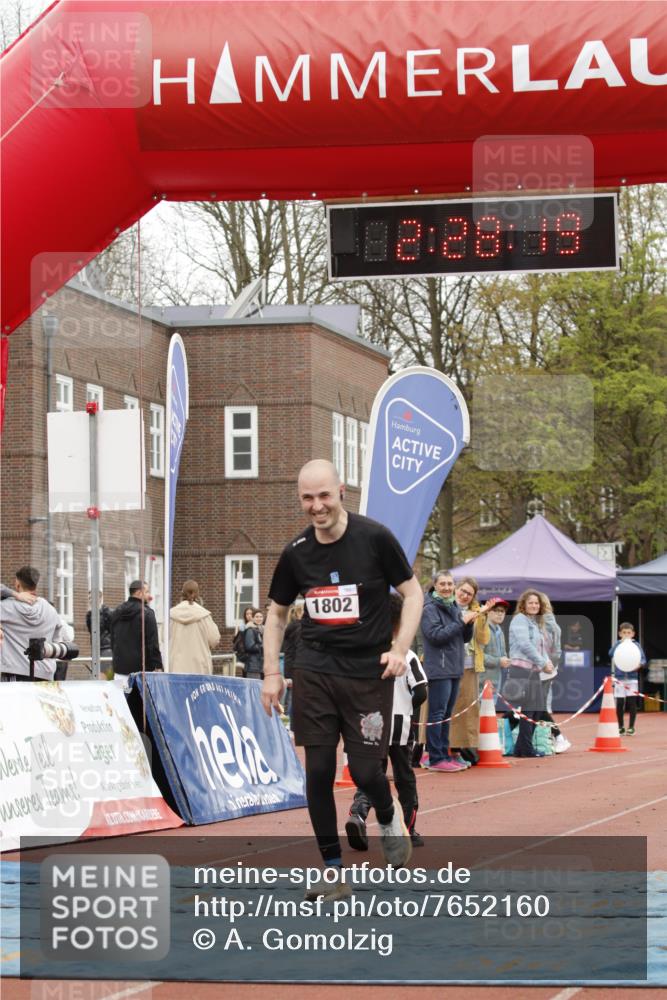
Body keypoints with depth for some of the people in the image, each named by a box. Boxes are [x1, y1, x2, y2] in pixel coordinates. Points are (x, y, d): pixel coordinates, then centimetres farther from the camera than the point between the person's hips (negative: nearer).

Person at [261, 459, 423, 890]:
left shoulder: (374, 538, -8)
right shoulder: (296, 553, 2)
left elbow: (413, 592, 0)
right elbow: (277, 612, 16)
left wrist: (400, 649, -11)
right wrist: (272, 672, 8)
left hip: (369, 672, -3)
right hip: (314, 672, 3)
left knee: (365, 770, -4)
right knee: (318, 772, -1)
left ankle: (389, 818, 32)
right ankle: (333, 870, 9)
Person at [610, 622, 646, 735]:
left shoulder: (636, 645, 2)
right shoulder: (617, 644, 4)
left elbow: (643, 659, -3)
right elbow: (611, 654, -13)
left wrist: (639, 664, -25)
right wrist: (620, 643, -18)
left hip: (632, 677, 0)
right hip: (619, 678, 0)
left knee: (632, 703, -2)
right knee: (619, 703, 2)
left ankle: (631, 727, 9)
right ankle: (621, 727, 16)